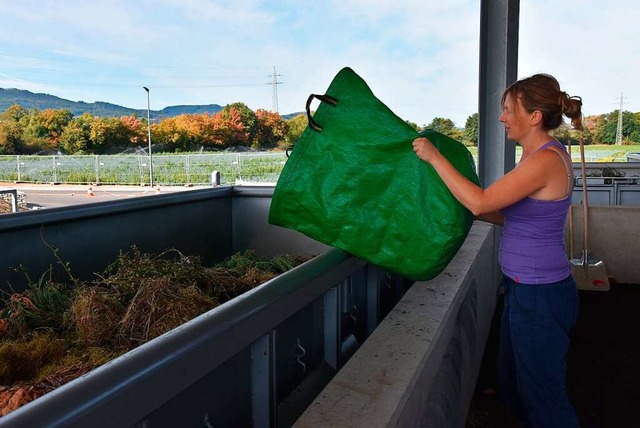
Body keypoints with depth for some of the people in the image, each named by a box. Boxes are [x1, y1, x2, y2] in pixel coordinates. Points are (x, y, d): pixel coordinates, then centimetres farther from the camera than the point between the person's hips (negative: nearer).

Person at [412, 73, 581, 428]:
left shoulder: (546, 159, -22)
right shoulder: (541, 155, 9)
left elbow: (481, 202, -28)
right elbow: (512, 216, 13)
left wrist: (434, 157, -21)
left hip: (539, 295, -10)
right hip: (525, 289, 10)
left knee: (542, 392, 8)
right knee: (511, 381, 24)